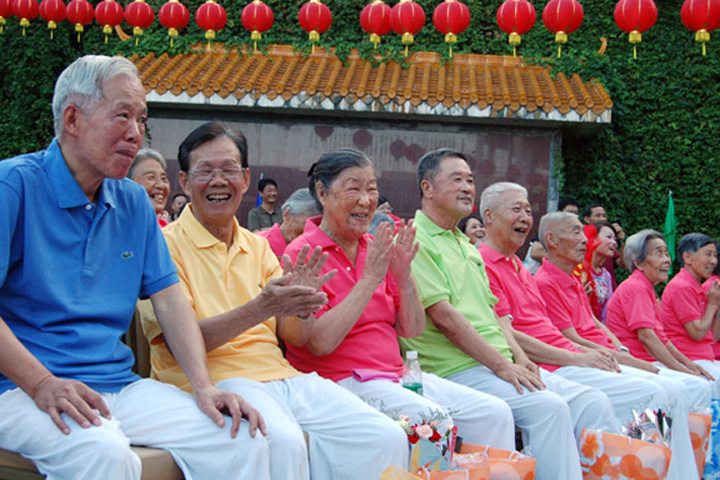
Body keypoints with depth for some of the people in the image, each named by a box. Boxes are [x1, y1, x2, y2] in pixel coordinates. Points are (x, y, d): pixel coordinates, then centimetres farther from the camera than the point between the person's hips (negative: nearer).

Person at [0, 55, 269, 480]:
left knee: (242, 440, -13)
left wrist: (204, 386, -4)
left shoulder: (134, 202, 15)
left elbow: (169, 298, 10)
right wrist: (42, 384, -23)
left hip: (120, 384, 6)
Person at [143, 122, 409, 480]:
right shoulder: (168, 245, 0)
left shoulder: (258, 247, 18)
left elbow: (295, 337, 14)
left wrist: (302, 304, -9)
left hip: (282, 377, 6)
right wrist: (259, 309, -24)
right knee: (282, 442, -37)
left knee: (387, 438, -15)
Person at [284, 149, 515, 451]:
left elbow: (411, 330, 10)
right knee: (434, 418, -29)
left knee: (495, 412, -8)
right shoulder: (303, 254, -7)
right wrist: (371, 278, -18)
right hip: (340, 380, -7)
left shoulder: (377, 249, 12)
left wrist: (404, 276, -7)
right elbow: (321, 342, -18)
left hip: (396, 374, 7)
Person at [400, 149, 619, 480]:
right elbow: (443, 316, -15)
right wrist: (501, 365, -15)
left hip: (503, 364, 9)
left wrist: (519, 357, 3)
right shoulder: (414, 241, -6)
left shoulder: (466, 246, 23)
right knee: (549, 407, -26)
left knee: (593, 402, -4)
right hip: (457, 369, -9)